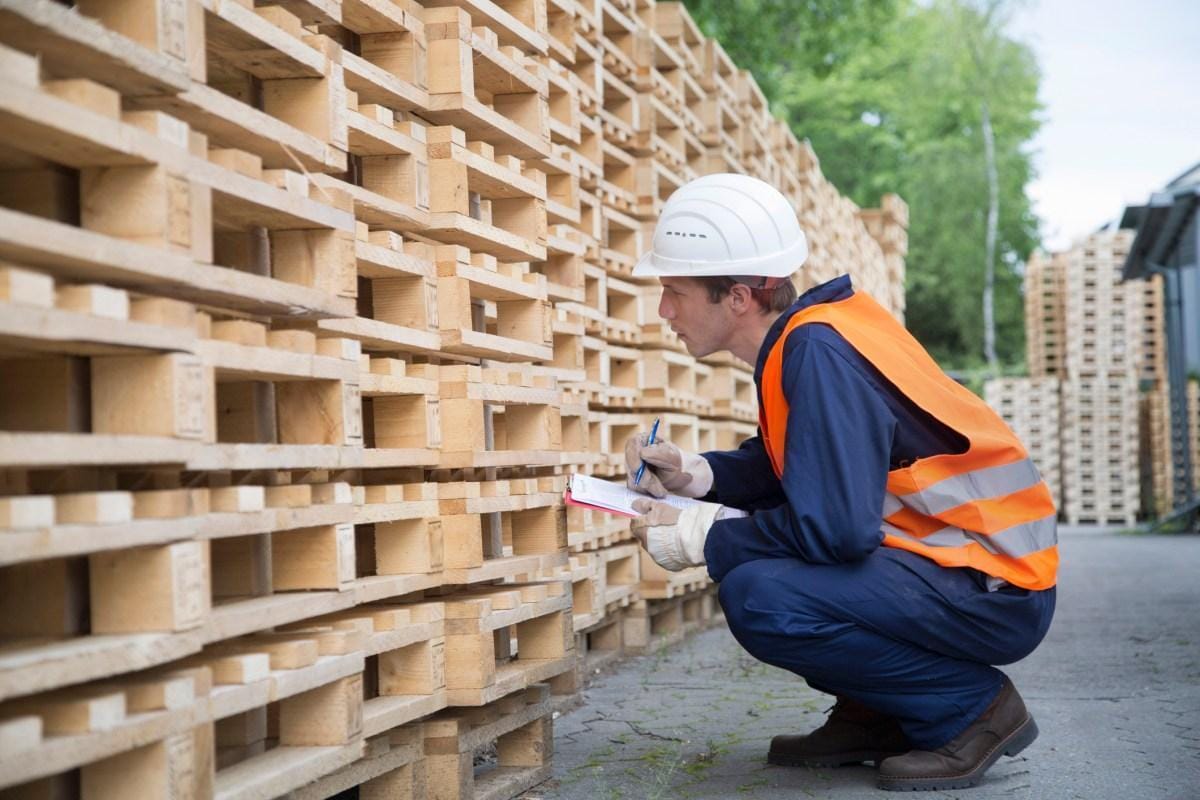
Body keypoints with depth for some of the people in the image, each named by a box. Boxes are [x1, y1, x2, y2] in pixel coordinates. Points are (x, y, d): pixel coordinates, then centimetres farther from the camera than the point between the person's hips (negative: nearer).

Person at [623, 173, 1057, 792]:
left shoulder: (818, 351, -22)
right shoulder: (798, 338, 5)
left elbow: (836, 528, -28)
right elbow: (785, 464, 17)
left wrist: (698, 536, -15)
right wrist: (696, 474, -1)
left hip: (997, 588, -10)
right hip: (936, 553, 10)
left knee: (758, 597, -27)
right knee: (742, 549, 10)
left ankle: (970, 706, -7)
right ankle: (875, 715, 14)